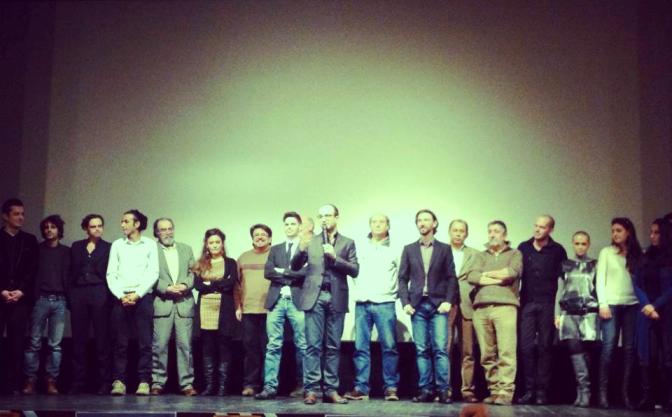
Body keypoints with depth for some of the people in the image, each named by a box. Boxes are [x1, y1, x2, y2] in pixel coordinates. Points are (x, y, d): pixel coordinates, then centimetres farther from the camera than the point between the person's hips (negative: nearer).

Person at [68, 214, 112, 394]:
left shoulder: (108, 247, 8)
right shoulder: (76, 247, 15)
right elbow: (71, 273, 12)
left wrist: (109, 297, -6)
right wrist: (70, 296, 3)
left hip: (100, 294, -2)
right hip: (78, 294, 2)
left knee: (102, 339, -3)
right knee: (78, 340, 1)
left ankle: (104, 382, 0)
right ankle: (78, 382, 4)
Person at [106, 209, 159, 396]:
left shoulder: (150, 244, 7)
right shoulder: (117, 245, 12)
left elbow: (153, 273, 0)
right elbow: (111, 274, 7)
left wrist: (137, 294, -9)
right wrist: (121, 296, -7)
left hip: (143, 297, -2)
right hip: (120, 298, 2)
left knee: (145, 342, -4)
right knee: (120, 342, 0)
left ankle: (144, 382, 0)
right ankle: (118, 381, 3)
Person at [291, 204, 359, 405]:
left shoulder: (347, 243, 10)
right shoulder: (310, 241, 13)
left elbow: (354, 270, 2)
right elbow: (295, 267, 5)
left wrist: (335, 257, -12)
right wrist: (301, 250, -14)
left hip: (336, 298, 0)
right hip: (315, 297, 0)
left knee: (333, 346, 3)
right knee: (313, 345, -4)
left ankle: (331, 390, 7)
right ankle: (311, 389, -3)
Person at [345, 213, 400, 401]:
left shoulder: (394, 250, 8)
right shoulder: (361, 248, 12)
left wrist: (397, 294, 1)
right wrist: (357, 292, 5)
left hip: (385, 303, -2)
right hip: (362, 303, 2)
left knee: (389, 346, -4)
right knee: (361, 347, 0)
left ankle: (391, 388, 1)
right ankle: (361, 388, 3)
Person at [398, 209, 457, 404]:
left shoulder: (445, 249, 9)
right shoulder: (409, 249, 12)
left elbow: (451, 278, 5)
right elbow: (403, 278, 9)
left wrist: (448, 301, -7)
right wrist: (405, 302, -2)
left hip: (438, 305, -1)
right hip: (418, 305, 2)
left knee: (440, 349, -8)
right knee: (422, 350, 1)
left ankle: (443, 390, -5)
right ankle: (425, 390, 4)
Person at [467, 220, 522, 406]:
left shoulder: (514, 254, 15)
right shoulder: (482, 256, 23)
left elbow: (512, 272, -6)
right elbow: (472, 276, 5)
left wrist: (486, 274, 4)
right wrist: (499, 279, -3)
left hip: (505, 306, -3)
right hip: (481, 308, 4)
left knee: (506, 352, -12)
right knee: (487, 354, 1)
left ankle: (505, 392, -13)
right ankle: (494, 390, 5)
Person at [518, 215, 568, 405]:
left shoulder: (557, 251, 3)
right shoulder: (524, 247, 8)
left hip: (548, 304, -1)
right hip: (527, 303, 2)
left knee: (544, 346, 2)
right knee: (526, 346, -3)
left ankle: (542, 390, 4)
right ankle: (529, 389, 2)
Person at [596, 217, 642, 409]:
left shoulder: (637, 254, 10)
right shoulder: (606, 252, 6)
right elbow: (600, 280, 2)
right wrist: (602, 304, -8)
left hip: (632, 305, 2)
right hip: (612, 304, -2)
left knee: (629, 349, 0)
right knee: (609, 347, -9)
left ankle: (626, 393, 5)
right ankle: (603, 392, -4)